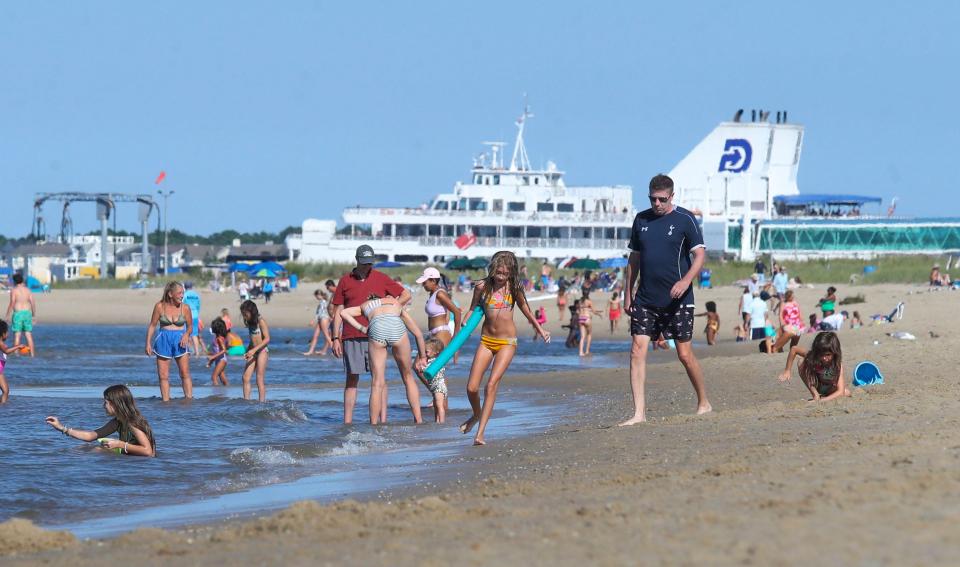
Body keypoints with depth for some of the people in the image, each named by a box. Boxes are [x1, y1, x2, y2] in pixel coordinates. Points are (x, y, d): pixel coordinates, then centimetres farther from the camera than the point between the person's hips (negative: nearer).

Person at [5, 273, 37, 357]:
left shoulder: (14, 290, -5)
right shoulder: (28, 290, 7)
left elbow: (12, 303, -12)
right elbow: (33, 303, 3)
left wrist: (8, 315, -8)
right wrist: (34, 315, 10)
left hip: (18, 313, -4)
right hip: (27, 312, 4)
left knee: (17, 335, -1)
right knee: (29, 335, 7)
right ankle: (32, 354, 6)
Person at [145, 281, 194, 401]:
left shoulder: (185, 308, -3)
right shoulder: (160, 306, -4)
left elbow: (190, 325, 9)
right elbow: (152, 325, 3)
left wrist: (186, 335, -12)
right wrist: (148, 343, 0)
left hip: (179, 342, 0)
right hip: (163, 341, 0)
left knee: (185, 373, -2)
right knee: (163, 375, 2)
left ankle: (189, 399, 1)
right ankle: (165, 400, 8)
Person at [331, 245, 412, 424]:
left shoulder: (381, 279, 6)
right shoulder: (345, 281, 8)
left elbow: (406, 295, 12)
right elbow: (338, 311, 9)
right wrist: (335, 339, 3)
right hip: (351, 337, 1)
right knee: (352, 378, 1)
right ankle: (347, 422, 2)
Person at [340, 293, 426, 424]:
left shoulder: (365, 305, 37)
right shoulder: (397, 304, 40)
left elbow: (343, 312, 16)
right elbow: (418, 333, 44)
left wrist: (362, 328, 18)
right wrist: (422, 357, 56)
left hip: (376, 330, -1)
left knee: (377, 384, 8)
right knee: (408, 377, 20)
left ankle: (374, 425, 6)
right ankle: (419, 420, 20)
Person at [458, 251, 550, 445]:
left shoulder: (514, 288, -1)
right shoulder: (482, 287, -1)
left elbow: (526, 311, 12)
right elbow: (473, 311, 9)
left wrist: (540, 330, 9)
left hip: (507, 342, -2)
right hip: (486, 340, 2)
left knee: (492, 384, -17)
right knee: (472, 388, -4)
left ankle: (480, 433, -16)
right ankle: (477, 415, 31)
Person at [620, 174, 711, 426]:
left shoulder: (684, 219, -4)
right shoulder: (641, 220, 10)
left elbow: (700, 254, -8)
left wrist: (686, 281, -24)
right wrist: (628, 293, 13)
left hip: (677, 299, -4)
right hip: (646, 299, 4)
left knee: (685, 355, 2)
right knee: (637, 351, -8)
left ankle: (704, 403, 23)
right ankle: (639, 413, -10)